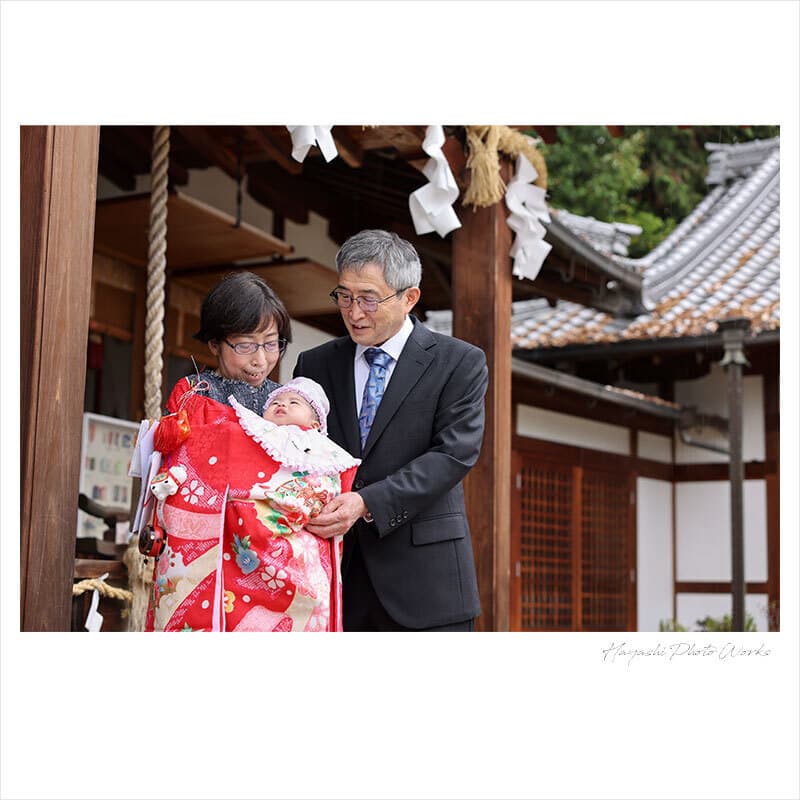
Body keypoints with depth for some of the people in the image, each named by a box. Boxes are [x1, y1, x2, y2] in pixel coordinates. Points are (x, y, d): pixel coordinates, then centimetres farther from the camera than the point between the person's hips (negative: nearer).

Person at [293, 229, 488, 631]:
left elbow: (454, 452, -11)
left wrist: (368, 503, -21)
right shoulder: (316, 365, 11)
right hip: (335, 578, 3)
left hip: (424, 580, -3)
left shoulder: (460, 363, 0)